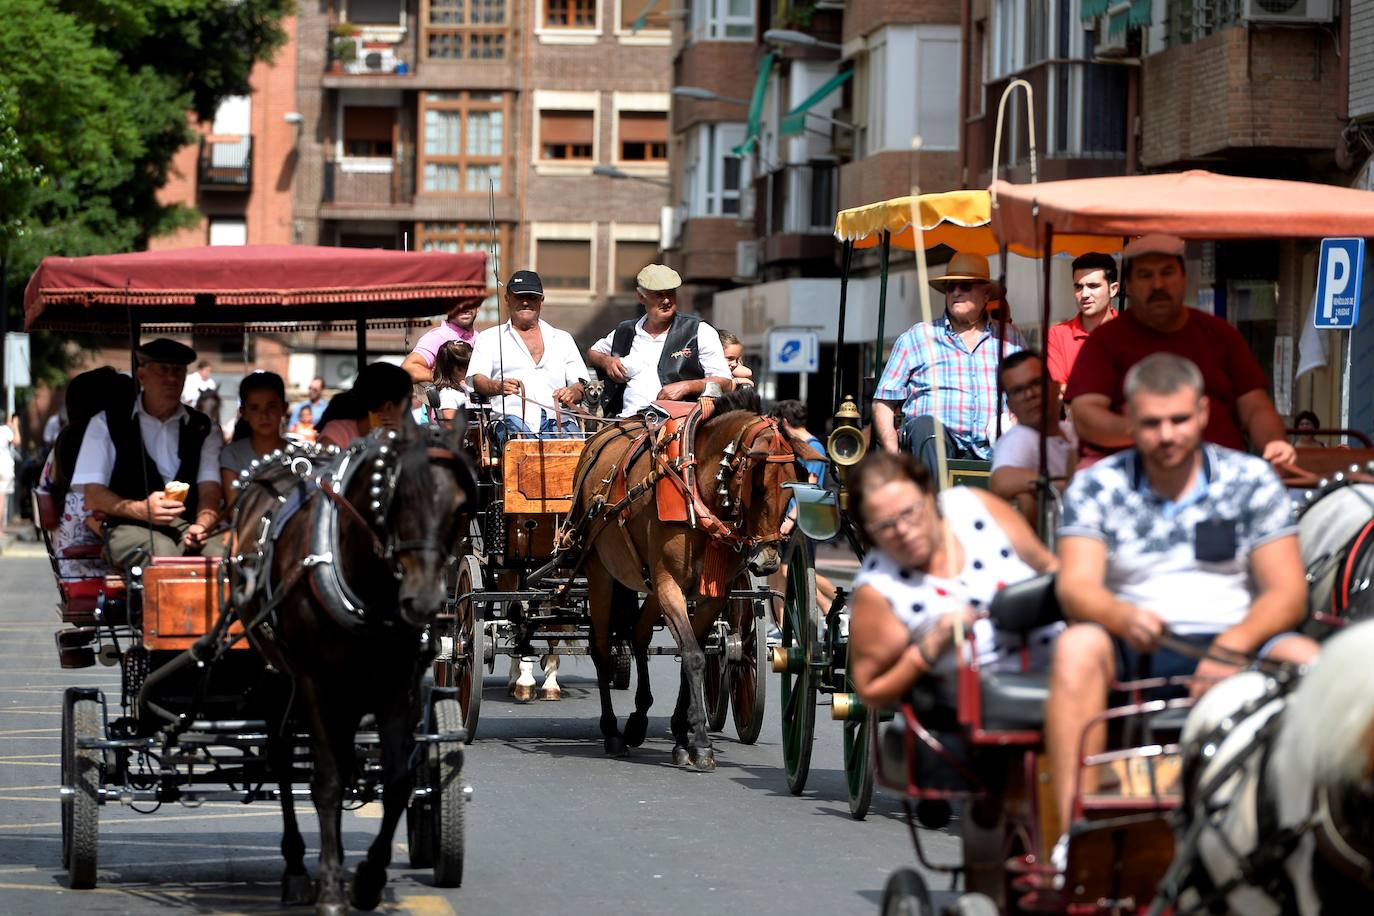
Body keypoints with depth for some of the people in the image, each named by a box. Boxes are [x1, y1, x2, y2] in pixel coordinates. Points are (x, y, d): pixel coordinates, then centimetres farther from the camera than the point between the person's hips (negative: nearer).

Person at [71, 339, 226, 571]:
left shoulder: (205, 430, 20)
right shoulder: (106, 424, 14)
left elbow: (209, 491, 6)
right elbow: (92, 496, 4)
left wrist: (201, 525, -17)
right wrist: (141, 510, -14)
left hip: (187, 527, 2)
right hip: (128, 528, -2)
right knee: (162, 552, -38)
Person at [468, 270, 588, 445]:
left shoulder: (563, 339, 27)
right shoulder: (489, 338, 20)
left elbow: (580, 385, 19)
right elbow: (477, 379, 4)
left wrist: (572, 393, -7)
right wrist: (498, 387, -20)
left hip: (558, 419, 2)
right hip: (513, 416, -2)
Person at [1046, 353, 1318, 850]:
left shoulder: (1250, 480, 5)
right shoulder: (1096, 487, 4)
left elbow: (1288, 593, -1)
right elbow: (1076, 586, -9)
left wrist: (1234, 644, -23)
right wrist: (1124, 617, -34)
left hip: (1235, 643, 1)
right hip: (1134, 657, 0)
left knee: (1304, 658, -30)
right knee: (1078, 647, -33)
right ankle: (1073, 824, -38)